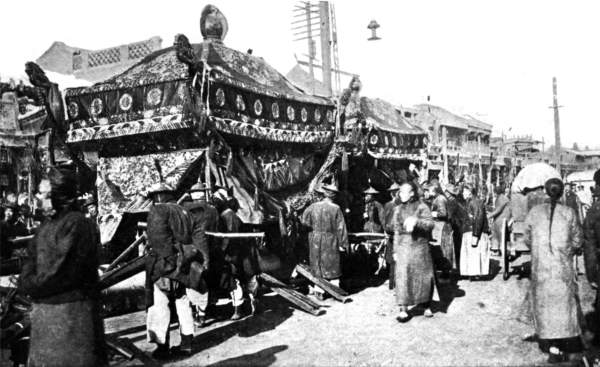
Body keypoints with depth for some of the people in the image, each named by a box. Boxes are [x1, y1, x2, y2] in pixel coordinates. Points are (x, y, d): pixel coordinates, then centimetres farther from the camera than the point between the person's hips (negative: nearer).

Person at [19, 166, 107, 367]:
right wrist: (27, 281, -4)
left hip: (71, 309, -9)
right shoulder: (47, 225, 12)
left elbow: (63, 273, -20)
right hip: (43, 309, 9)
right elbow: (31, 260, 15)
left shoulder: (76, 224, -16)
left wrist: (31, 286, -7)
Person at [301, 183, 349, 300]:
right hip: (331, 241, -1)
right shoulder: (336, 208, -12)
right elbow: (341, 227, -10)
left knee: (318, 265, 12)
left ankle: (319, 291, 13)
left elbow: (304, 220, -7)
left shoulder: (313, 206, -7)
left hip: (315, 240, 2)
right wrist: (343, 244, -5)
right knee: (333, 265, 12)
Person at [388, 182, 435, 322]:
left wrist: (416, 221, -28)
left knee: (424, 277, 5)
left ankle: (427, 306, 23)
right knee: (402, 277, -6)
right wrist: (395, 250, 12)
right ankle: (403, 310, -3)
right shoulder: (398, 209, 12)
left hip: (420, 247, -2)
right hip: (403, 248, 2)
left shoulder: (421, 207, 1)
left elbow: (430, 224, -12)